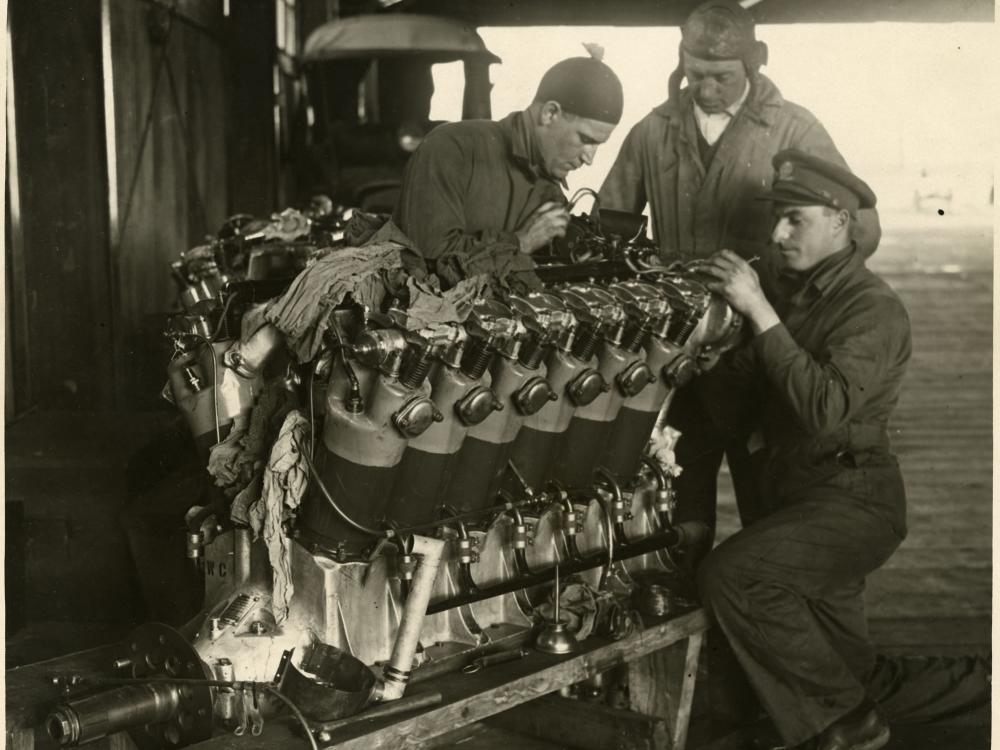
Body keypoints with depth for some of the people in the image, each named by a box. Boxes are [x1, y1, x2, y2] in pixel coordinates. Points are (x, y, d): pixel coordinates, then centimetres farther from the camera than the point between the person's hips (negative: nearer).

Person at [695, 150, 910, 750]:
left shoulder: (873, 307, -17)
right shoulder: (804, 294, 10)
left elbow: (826, 408, -31)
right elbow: (756, 381, 10)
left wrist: (760, 313, -30)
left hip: (852, 501, -9)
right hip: (802, 494, 9)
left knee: (732, 572, -25)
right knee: (830, 637, 21)